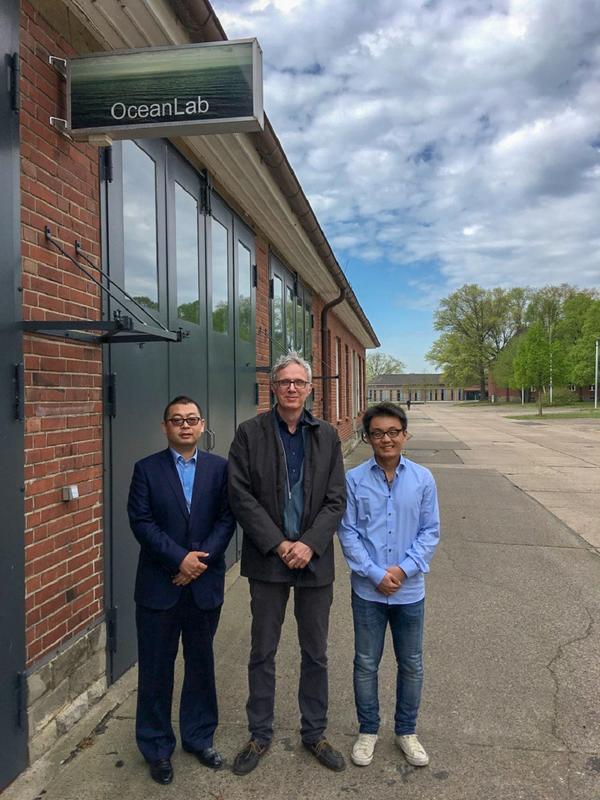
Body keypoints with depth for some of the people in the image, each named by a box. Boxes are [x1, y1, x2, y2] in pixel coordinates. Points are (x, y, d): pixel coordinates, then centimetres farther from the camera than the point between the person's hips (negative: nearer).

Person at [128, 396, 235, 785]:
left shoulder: (219, 467, 2)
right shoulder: (147, 469, -2)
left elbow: (227, 519, -2)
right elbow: (141, 522, -8)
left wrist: (201, 559, -14)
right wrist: (180, 558, -16)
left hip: (205, 583, 2)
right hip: (159, 585, -1)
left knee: (201, 663, 15)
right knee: (156, 668, 9)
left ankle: (199, 736, 34)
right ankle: (157, 748, 27)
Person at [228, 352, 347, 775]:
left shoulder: (327, 435, 1)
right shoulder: (250, 433, -5)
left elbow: (337, 499, -2)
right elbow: (241, 495, -9)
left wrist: (310, 544, -14)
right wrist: (278, 545, -14)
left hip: (315, 560, 2)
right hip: (267, 560, -1)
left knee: (316, 654, 14)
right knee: (263, 653, 12)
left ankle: (314, 732, 33)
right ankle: (260, 735, 31)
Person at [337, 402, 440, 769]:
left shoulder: (423, 479, -5)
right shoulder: (354, 480, -9)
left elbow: (431, 531, -3)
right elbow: (348, 532, -7)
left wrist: (404, 568, -13)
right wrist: (375, 574, -14)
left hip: (410, 590, 1)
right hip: (368, 590, -1)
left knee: (412, 665, 15)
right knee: (366, 664, 14)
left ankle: (407, 731, 37)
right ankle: (368, 730, 35)